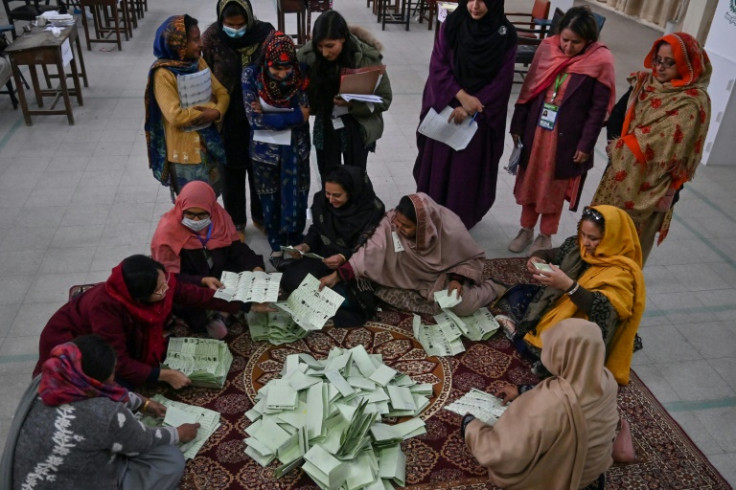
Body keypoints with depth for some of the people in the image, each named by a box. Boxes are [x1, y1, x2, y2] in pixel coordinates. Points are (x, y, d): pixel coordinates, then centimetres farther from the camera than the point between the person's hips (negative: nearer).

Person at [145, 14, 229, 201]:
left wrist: (217, 112, -21)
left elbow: (222, 92, 0)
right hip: (185, 148, -6)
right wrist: (211, 107, -17)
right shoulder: (163, 74, -20)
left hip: (208, 140, 6)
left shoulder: (198, 62, 1)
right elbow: (176, 116, -27)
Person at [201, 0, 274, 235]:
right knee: (232, 169, 11)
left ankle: (261, 216, 36)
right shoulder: (211, 38, -12)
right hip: (227, 118, -1)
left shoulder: (265, 33, -10)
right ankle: (236, 221, 29)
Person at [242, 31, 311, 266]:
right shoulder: (251, 75, -17)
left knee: (296, 196, 8)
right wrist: (293, 116, -20)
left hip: (295, 146, 1)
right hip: (265, 147, 0)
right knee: (270, 197, 13)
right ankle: (276, 245, 32)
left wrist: (269, 116, -19)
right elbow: (254, 118, -21)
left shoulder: (301, 72, -14)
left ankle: (295, 242, 31)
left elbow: (306, 111, -14)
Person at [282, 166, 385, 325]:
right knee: (291, 280, -18)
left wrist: (344, 258, -37)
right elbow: (316, 230, 7)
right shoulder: (321, 200, -8)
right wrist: (305, 246, -14)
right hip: (324, 255, 5)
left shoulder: (373, 209, -20)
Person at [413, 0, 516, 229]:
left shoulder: (506, 34, -8)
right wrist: (461, 95, -18)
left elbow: (502, 81, -8)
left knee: (468, 170, 5)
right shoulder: (451, 25, -4)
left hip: (481, 116, -1)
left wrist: (471, 108, -16)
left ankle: (460, 221, 22)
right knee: (437, 165, 9)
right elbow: (437, 66, -7)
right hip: (444, 107, 1)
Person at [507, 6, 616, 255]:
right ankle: (526, 228, 33)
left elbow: (599, 108, -9)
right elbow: (528, 89, 4)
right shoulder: (547, 48, -2)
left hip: (566, 137, -3)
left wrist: (586, 144, -11)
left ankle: (546, 235, 29)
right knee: (529, 181, 15)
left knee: (554, 187, 11)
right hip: (535, 130, 4)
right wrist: (517, 125, 4)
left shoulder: (600, 61, -12)